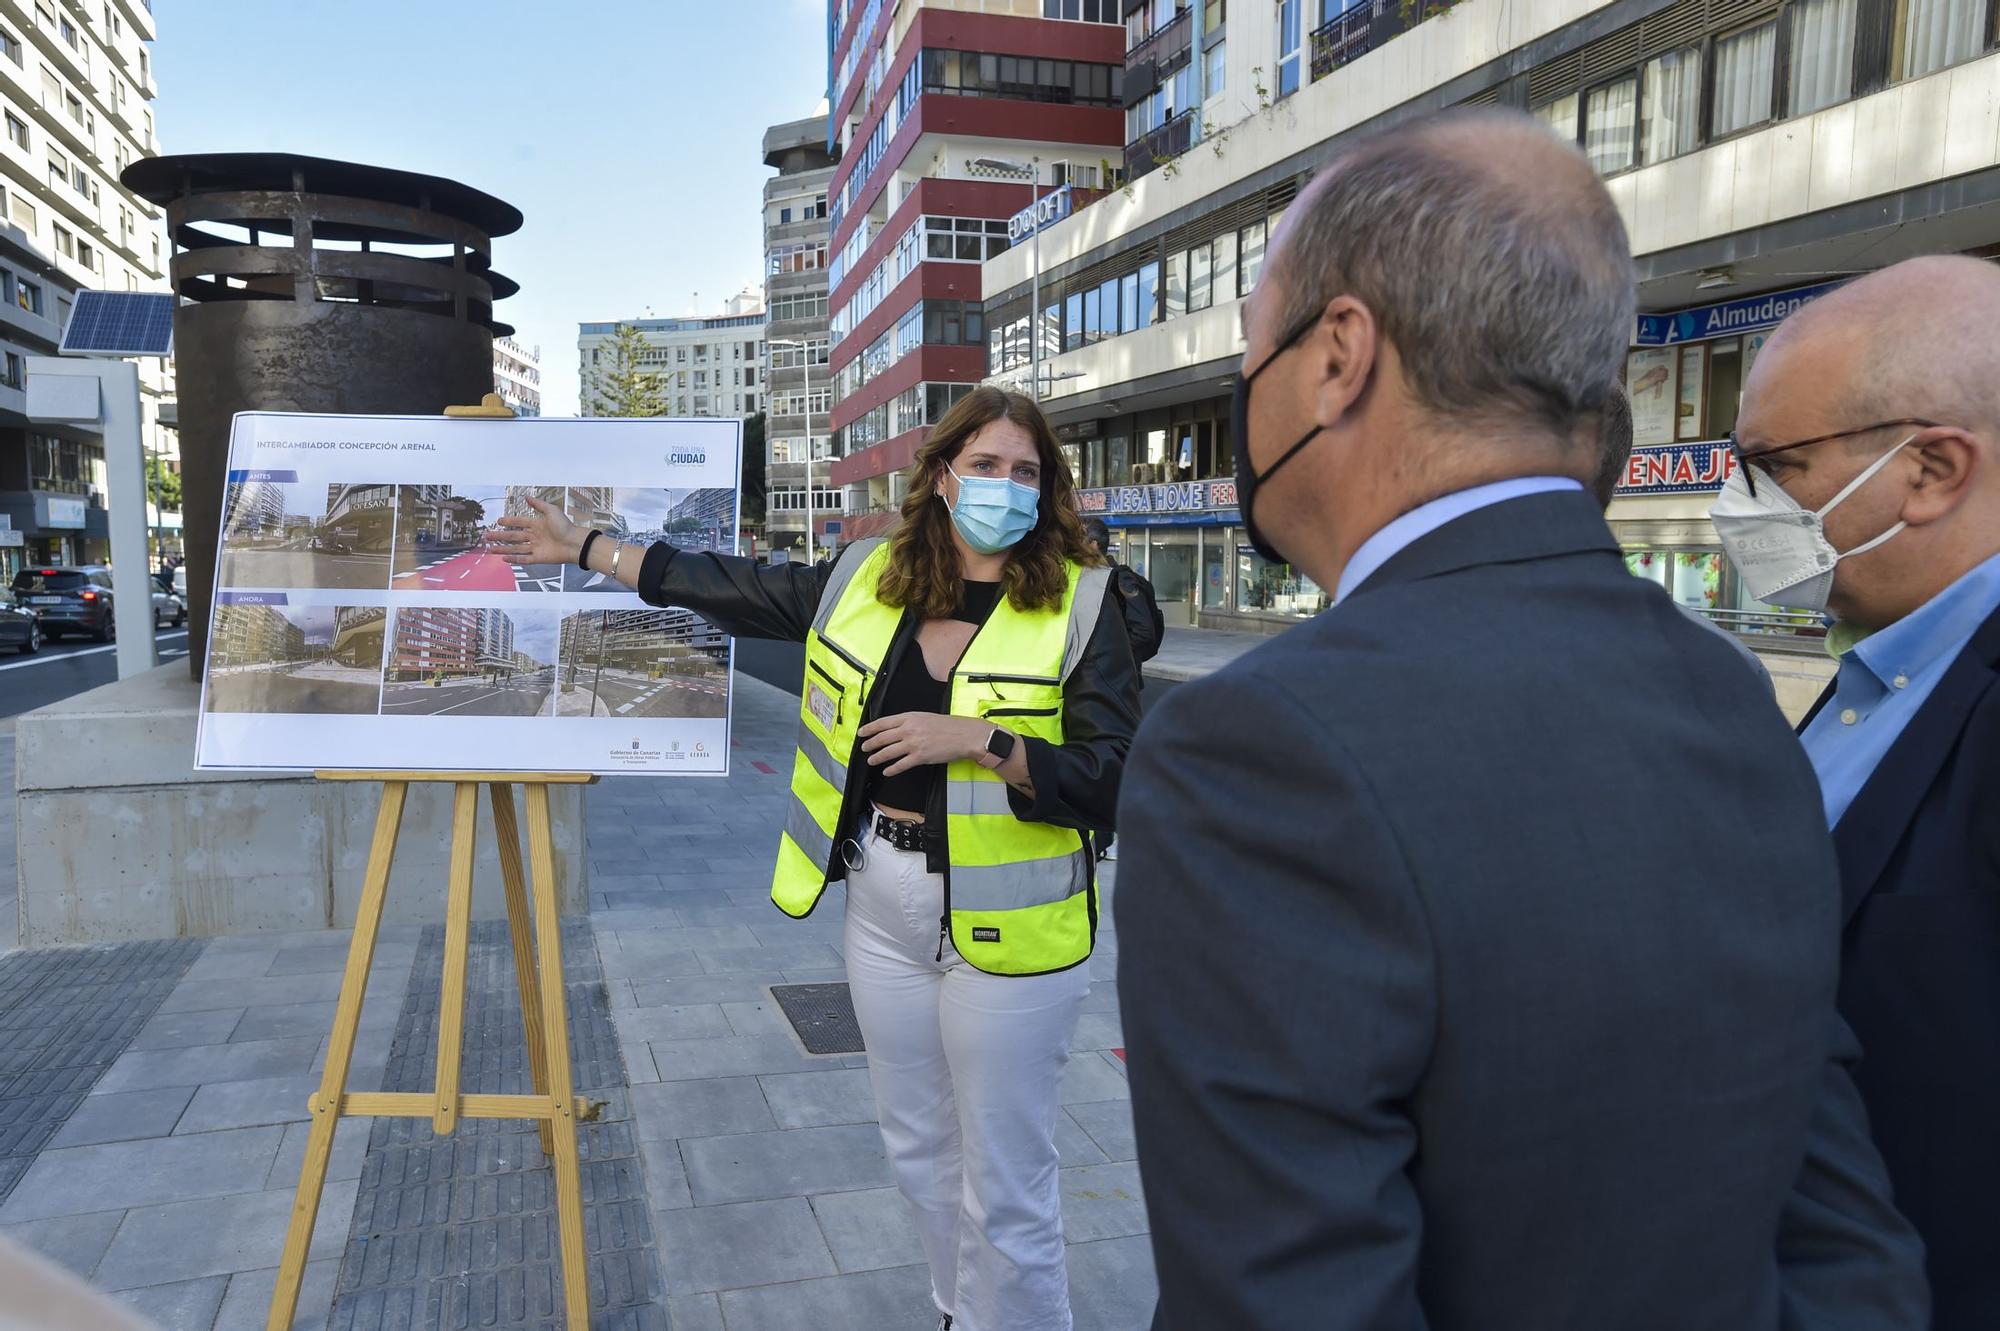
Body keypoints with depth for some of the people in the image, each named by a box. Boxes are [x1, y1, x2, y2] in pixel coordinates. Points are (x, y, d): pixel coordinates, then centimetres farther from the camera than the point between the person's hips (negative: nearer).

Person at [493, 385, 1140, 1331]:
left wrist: (977, 740, -24)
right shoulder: (866, 580, 3)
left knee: (1004, 1189, 6)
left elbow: (1112, 781, -14)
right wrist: (580, 546, 17)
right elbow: (731, 587, 13)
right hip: (881, 903, 6)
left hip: (1004, 926, -5)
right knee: (917, 1150, 22)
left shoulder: (1080, 605, -10)